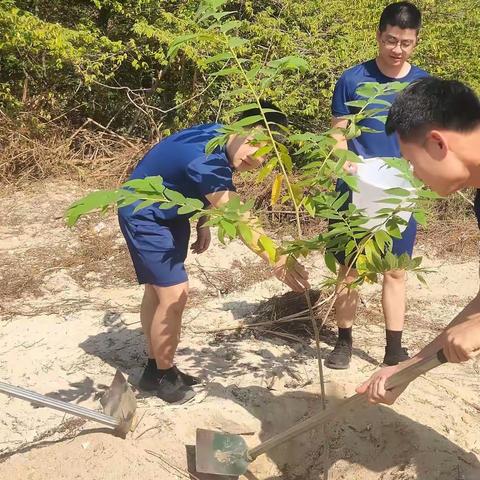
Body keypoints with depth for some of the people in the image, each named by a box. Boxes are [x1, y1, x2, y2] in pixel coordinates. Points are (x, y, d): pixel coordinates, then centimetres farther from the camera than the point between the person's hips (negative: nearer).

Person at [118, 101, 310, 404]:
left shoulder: (220, 139, -8)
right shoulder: (206, 161, -36)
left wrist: (203, 223, 4)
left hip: (170, 214, 10)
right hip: (144, 216, -10)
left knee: (158, 288, 17)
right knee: (174, 294, -13)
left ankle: (156, 368, 31)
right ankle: (164, 376, 7)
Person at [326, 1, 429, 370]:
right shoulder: (353, 80, -3)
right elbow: (339, 134, -1)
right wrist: (345, 163, -21)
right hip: (355, 190, -1)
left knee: (396, 270, 8)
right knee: (349, 268, 5)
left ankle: (395, 350, 18)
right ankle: (344, 342, 20)